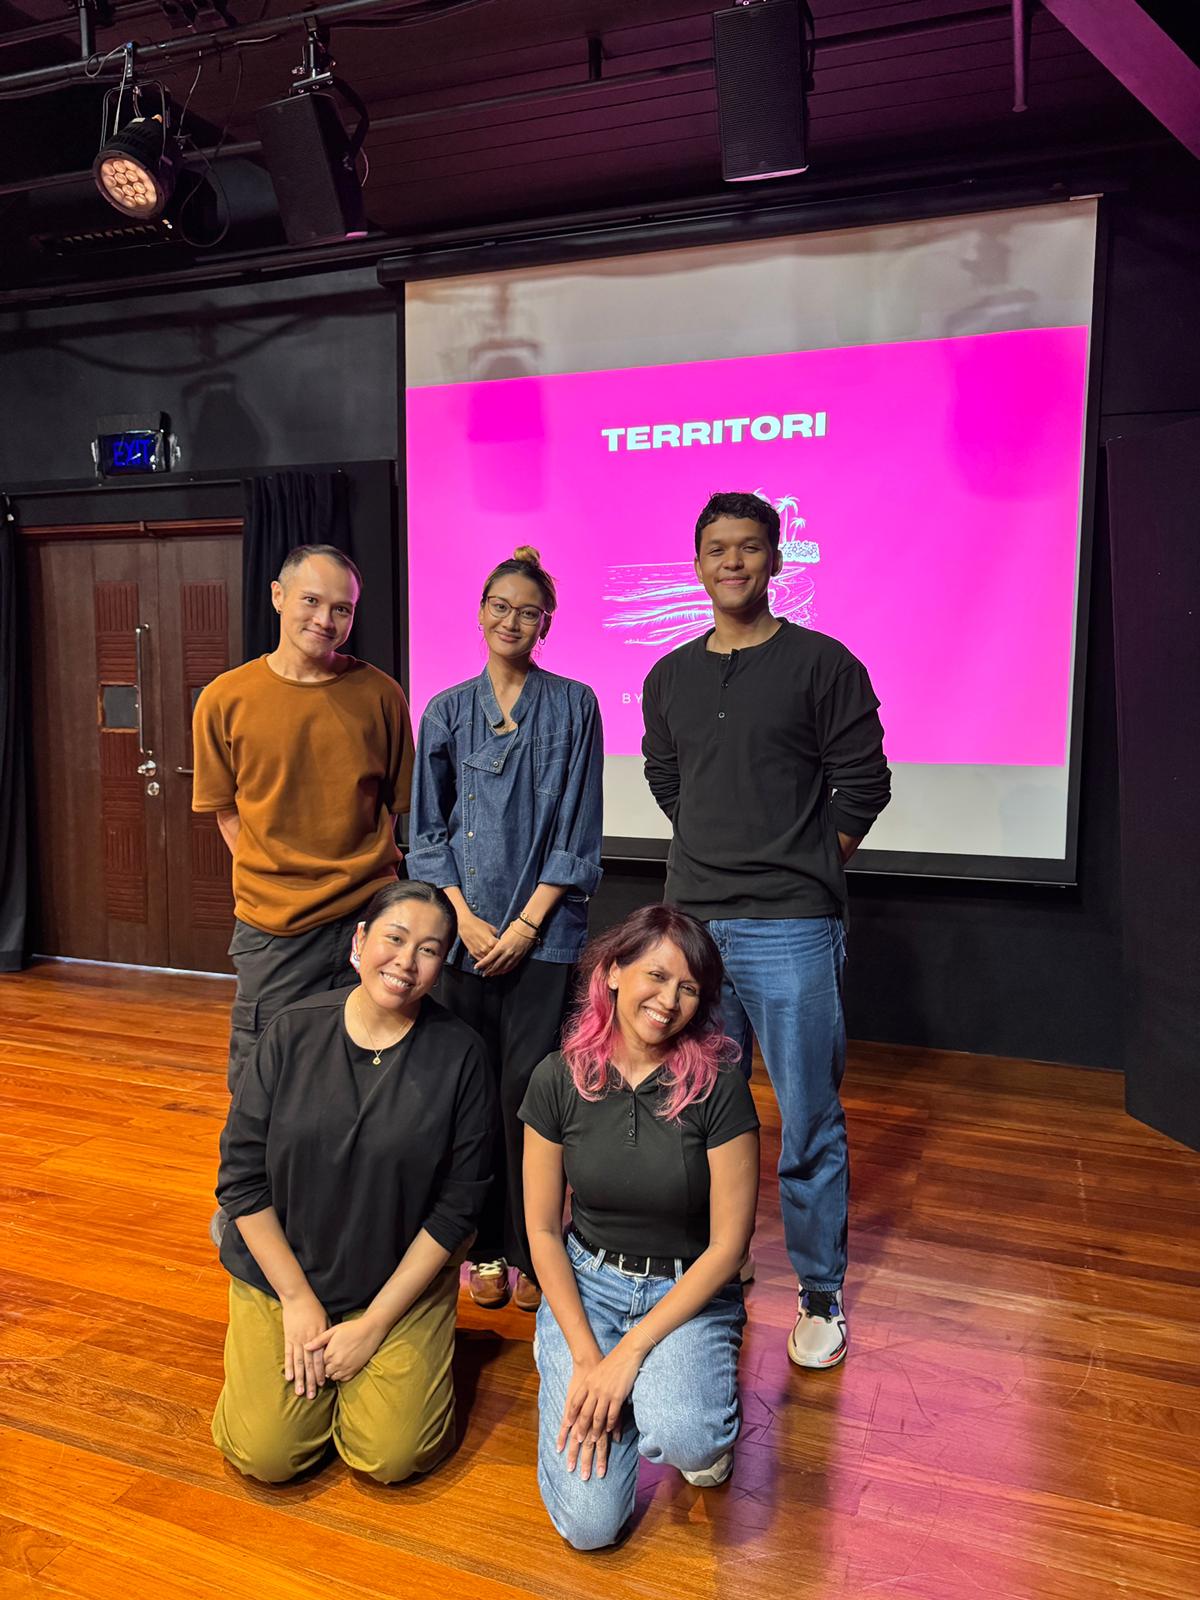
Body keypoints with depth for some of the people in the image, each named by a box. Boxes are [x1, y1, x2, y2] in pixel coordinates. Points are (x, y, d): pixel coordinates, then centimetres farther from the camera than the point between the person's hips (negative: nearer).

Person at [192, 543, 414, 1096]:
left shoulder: (380, 694, -2)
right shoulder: (226, 699, -2)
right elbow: (227, 812, 8)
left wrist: (368, 878, 0)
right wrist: (270, 883, 0)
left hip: (369, 923, 0)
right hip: (271, 929, 0)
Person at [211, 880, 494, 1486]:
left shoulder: (459, 1054, -12)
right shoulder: (292, 1033, -9)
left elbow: (457, 1205, -9)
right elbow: (242, 1175, -5)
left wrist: (374, 1322, -9)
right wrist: (298, 1299, -7)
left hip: (402, 1282, -1)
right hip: (280, 1273, 1)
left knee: (390, 1457, -11)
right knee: (265, 1455, -9)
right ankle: (310, 1348, 20)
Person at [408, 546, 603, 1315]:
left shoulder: (573, 705, 2)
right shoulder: (447, 711, 7)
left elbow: (578, 829, -2)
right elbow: (428, 831, 8)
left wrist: (527, 923, -8)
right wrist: (467, 919, -4)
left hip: (544, 930, -2)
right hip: (465, 930, 2)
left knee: (529, 1089, -3)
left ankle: (531, 1253, 15)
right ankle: (485, 1247, 22)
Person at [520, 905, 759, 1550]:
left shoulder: (718, 1087, -16)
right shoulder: (558, 1080, -10)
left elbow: (728, 1243, -13)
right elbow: (542, 1231, -3)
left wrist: (628, 1353, -17)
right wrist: (584, 1356, -12)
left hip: (689, 1291, -1)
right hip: (585, 1284, 2)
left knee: (685, 1442, -31)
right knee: (588, 1523, -10)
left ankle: (690, 1385, 4)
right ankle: (627, 1395, 18)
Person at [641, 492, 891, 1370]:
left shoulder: (822, 664, -3)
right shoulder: (669, 678, 11)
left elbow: (863, 787, -2)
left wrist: (800, 870, 4)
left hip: (792, 931, -4)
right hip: (693, 924, 5)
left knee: (810, 1123, 3)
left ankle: (822, 1295, 23)